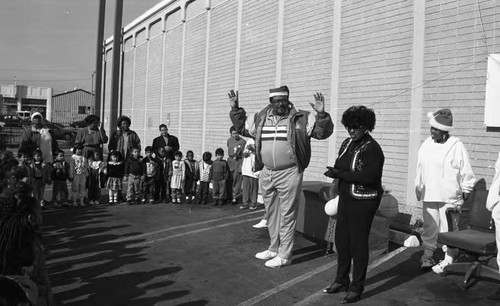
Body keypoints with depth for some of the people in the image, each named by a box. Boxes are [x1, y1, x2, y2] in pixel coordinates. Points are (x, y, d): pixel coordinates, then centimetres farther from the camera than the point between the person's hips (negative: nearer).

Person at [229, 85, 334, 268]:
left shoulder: (301, 119, -6)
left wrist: (321, 114, -26)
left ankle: (284, 255, 13)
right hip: (266, 173, 6)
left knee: (287, 215, 2)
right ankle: (274, 249, 35)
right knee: (271, 213, 18)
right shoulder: (260, 119, 8)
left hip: (289, 174, -5)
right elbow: (242, 127, 22)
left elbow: (323, 131, -9)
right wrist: (235, 109, 13)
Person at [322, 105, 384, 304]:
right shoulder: (347, 143, 9)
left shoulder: (372, 148, -15)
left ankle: (356, 288, 17)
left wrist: (341, 174, -22)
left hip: (363, 202, -8)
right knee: (341, 239, 14)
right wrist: (335, 171, -5)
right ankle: (342, 280, 31)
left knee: (358, 243, 2)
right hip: (345, 198, 8)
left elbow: (369, 176, -24)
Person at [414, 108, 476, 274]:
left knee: (448, 229, 1)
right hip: (429, 195, 5)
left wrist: (466, 190, 0)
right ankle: (428, 254, 22)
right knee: (429, 227, 10)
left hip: (449, 197, -5)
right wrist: (418, 188, 17)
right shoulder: (426, 144, 9)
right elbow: (420, 169, 16)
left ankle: (448, 260, 11)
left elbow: (466, 172, -2)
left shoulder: (456, 146, -6)